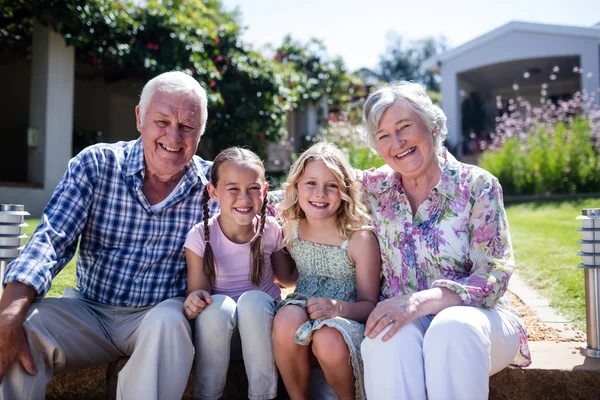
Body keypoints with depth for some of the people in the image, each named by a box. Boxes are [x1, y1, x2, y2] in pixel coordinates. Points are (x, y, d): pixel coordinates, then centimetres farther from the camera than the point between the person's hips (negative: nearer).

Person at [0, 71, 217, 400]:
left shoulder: (212, 183, -5)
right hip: (89, 310, 1)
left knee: (169, 320, -33)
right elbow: (52, 239, -12)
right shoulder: (95, 164, -5)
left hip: (159, 315, 0)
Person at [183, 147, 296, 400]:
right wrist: (195, 299, -35)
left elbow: (286, 276, 6)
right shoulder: (200, 236, -13)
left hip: (260, 321, 1)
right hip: (217, 326, 0)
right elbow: (198, 289, -12)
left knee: (253, 299, -31)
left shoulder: (271, 230, -9)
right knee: (217, 306, -33)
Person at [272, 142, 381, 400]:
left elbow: (369, 304, -9)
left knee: (328, 341, -35)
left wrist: (338, 308, -27)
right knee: (287, 319, -31)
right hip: (302, 309, 3)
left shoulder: (360, 238, -11)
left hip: (346, 318, -2)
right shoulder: (291, 230, 2)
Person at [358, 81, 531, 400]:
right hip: (400, 319, 2)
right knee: (394, 338, -34)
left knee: (453, 328, -36)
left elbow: (494, 277, -13)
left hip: (471, 316, -1)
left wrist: (422, 301, -28)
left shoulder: (477, 186, -6)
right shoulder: (376, 187, 4)